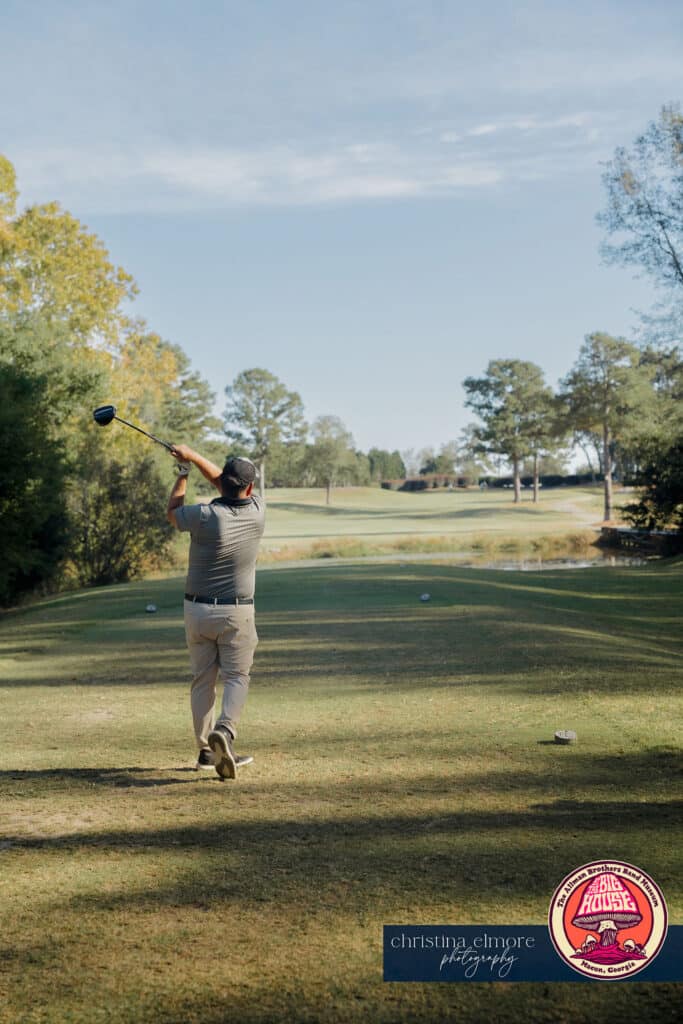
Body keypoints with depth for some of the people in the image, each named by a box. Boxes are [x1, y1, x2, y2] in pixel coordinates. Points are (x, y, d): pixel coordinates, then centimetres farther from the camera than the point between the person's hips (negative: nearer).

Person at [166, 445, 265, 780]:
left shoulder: (204, 515, -15)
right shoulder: (257, 512, -8)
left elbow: (172, 512, 8)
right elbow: (223, 481, 8)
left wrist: (183, 473, 16)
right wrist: (193, 457, 7)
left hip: (197, 609, 1)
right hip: (237, 613, 0)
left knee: (202, 679, 11)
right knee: (236, 677, 5)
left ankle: (206, 750, 14)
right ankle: (224, 731, -21)